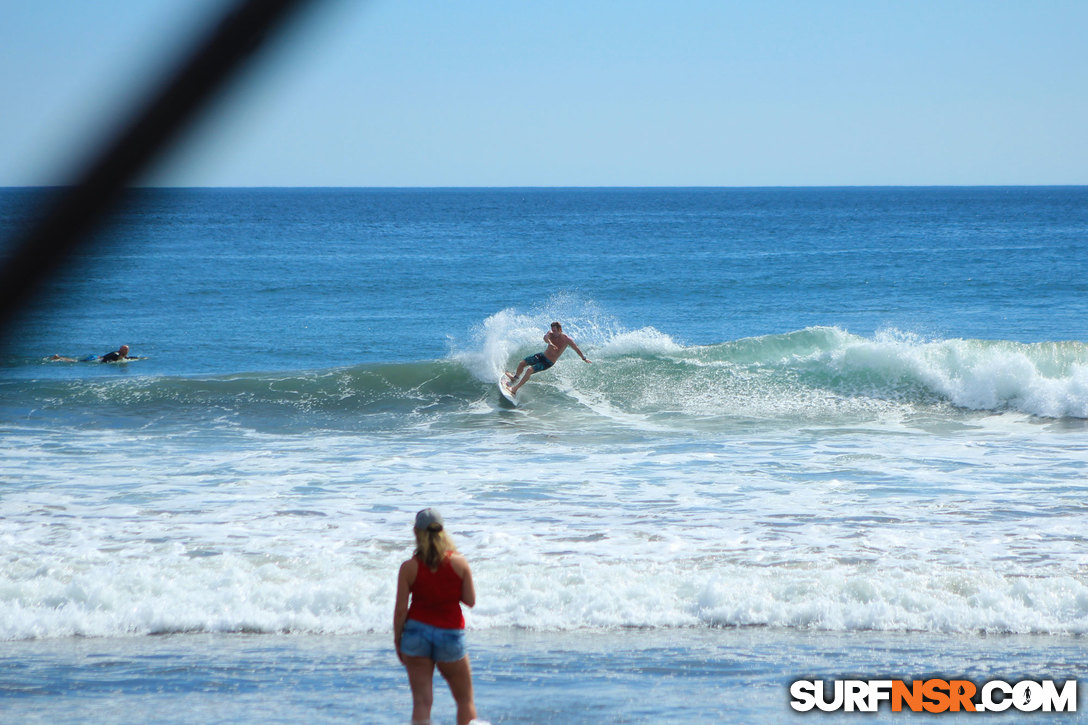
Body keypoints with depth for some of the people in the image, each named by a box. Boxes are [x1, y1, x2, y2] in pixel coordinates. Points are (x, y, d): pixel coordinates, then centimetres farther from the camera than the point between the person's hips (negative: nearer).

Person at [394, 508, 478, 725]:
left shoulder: (409, 568, -8)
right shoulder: (460, 563, -6)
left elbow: (401, 610, -7)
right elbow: (471, 601, -2)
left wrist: (397, 640, 5)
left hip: (417, 631, 0)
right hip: (450, 634, 0)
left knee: (422, 701, -1)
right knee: (465, 700, 15)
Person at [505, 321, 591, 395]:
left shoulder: (567, 340, -15)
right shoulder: (551, 334, -6)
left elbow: (577, 349, -2)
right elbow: (545, 337, -30)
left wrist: (584, 358, 9)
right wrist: (549, 342, -53)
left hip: (548, 363, -5)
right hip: (542, 355, 5)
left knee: (529, 370, -23)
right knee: (521, 364, 8)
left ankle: (515, 389, -16)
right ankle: (515, 377, 41)